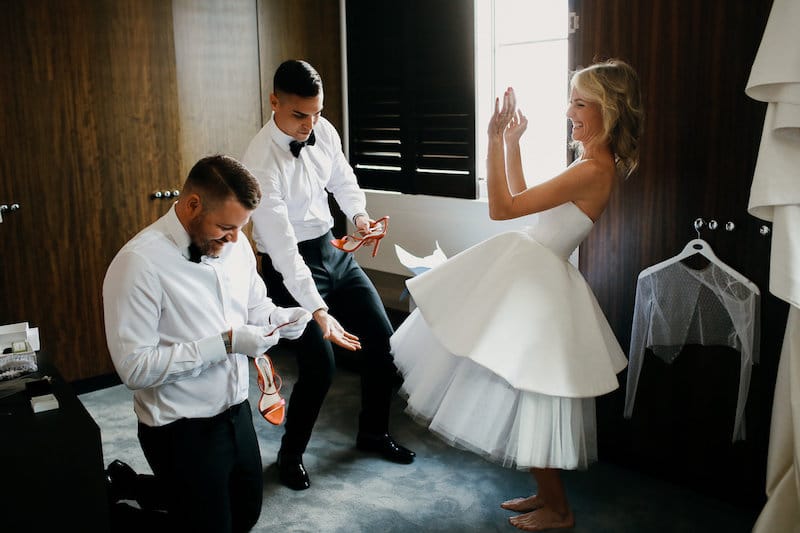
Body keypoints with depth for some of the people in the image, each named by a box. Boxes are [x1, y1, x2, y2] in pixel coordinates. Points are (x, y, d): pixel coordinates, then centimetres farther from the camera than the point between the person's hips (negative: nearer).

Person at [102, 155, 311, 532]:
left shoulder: (234, 244, -3)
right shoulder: (139, 264, -24)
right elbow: (134, 367, -26)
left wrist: (281, 319, -11)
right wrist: (225, 344, -28)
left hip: (237, 412, 7)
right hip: (183, 430, -7)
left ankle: (144, 489, 41)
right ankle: (121, 486, 28)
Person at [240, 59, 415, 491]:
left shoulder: (323, 131, -6)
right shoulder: (261, 163, -26)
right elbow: (282, 246, -30)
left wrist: (358, 214, -8)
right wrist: (318, 311, -34)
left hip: (332, 250, 7)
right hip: (290, 265, -7)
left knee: (382, 339, 9)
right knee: (319, 366, -12)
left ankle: (373, 434, 33)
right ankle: (291, 454, 18)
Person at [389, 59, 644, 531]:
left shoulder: (593, 170, -23)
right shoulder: (596, 163, 8)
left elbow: (502, 207, -23)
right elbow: (524, 200, 18)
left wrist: (497, 139, -19)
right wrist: (512, 142, 15)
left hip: (537, 287, -10)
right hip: (530, 274, 10)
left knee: (529, 402, 4)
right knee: (523, 398, 20)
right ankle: (546, 494, 36)